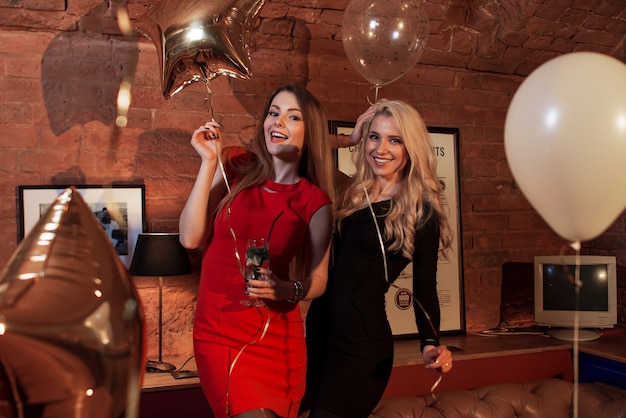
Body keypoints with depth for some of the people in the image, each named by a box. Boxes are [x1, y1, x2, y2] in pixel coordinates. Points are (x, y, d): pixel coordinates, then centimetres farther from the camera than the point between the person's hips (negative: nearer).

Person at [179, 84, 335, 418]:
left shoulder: (315, 202, -3)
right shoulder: (234, 166, -2)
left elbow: (318, 281, 2)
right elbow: (190, 238, -9)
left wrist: (287, 289, -19)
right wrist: (209, 163, -12)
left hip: (276, 337, 1)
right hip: (218, 331, -1)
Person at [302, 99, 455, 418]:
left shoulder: (422, 213, -8)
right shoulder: (349, 192, 5)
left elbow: (425, 288, -6)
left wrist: (430, 344, -21)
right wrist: (348, 140, 5)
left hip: (362, 342, -6)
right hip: (318, 330, 6)